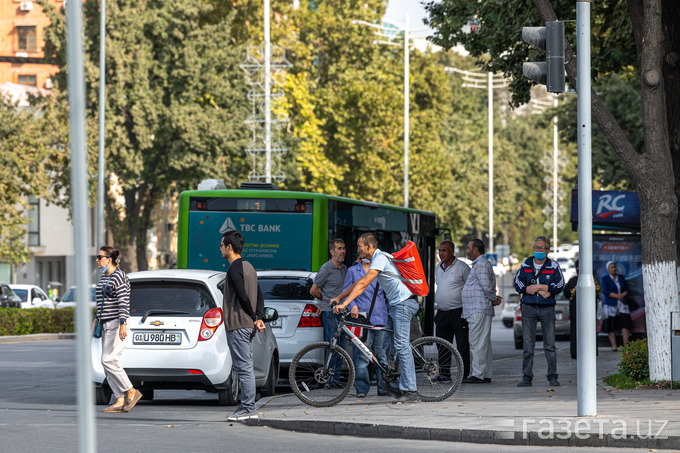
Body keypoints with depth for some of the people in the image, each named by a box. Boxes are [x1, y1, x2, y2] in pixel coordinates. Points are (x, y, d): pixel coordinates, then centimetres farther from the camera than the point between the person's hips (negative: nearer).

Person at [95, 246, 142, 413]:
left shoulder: (118, 276, -11)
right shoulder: (103, 277, 16)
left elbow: (123, 302, -17)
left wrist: (122, 325, -24)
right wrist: (97, 319, 22)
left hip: (116, 323, -10)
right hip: (106, 324, 10)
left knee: (109, 360, -14)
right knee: (108, 362, 3)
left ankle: (131, 392, -4)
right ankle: (120, 401, 2)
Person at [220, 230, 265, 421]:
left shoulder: (234, 269, -14)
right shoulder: (248, 266, 17)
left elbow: (243, 297, -19)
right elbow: (259, 295, 15)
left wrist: (254, 318, -6)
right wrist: (259, 318, 4)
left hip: (237, 326, -10)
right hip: (249, 326, 10)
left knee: (243, 368, -8)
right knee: (246, 368, 12)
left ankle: (248, 409, -8)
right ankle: (247, 407, 15)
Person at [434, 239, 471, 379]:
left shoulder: (462, 267, -6)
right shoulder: (438, 268, 14)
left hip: (458, 313, -7)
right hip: (442, 313, 7)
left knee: (462, 346, -5)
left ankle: (464, 375, -4)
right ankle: (444, 374, 15)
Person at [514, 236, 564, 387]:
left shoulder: (553, 266, 5)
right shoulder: (525, 265, 7)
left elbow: (560, 285, -5)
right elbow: (518, 284, -3)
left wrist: (537, 286, -13)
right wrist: (541, 292, -12)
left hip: (547, 308, -1)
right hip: (529, 308, 1)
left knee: (550, 344, 1)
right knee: (528, 344, -1)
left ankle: (552, 376, 7)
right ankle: (526, 377, 1)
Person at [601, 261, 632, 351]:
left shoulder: (621, 278, 12)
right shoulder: (605, 279, -1)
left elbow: (626, 289, 9)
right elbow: (605, 292, -12)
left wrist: (622, 295, -12)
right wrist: (617, 296, -19)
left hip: (622, 305, 3)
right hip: (611, 305, -3)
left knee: (625, 324, -7)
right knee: (611, 326, -3)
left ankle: (626, 345, -8)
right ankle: (613, 346, 0)